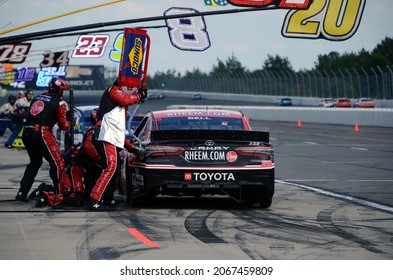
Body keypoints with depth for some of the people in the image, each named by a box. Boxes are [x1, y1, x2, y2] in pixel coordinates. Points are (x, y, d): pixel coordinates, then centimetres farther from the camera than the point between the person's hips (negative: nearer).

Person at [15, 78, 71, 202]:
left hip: (26, 133, 7)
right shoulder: (59, 103, 2)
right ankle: (59, 194, 1)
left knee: (35, 162, 23)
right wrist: (69, 124, 27)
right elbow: (63, 125, 6)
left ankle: (22, 193, 19)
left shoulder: (37, 98, 20)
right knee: (57, 163, 3)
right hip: (42, 133, -7)